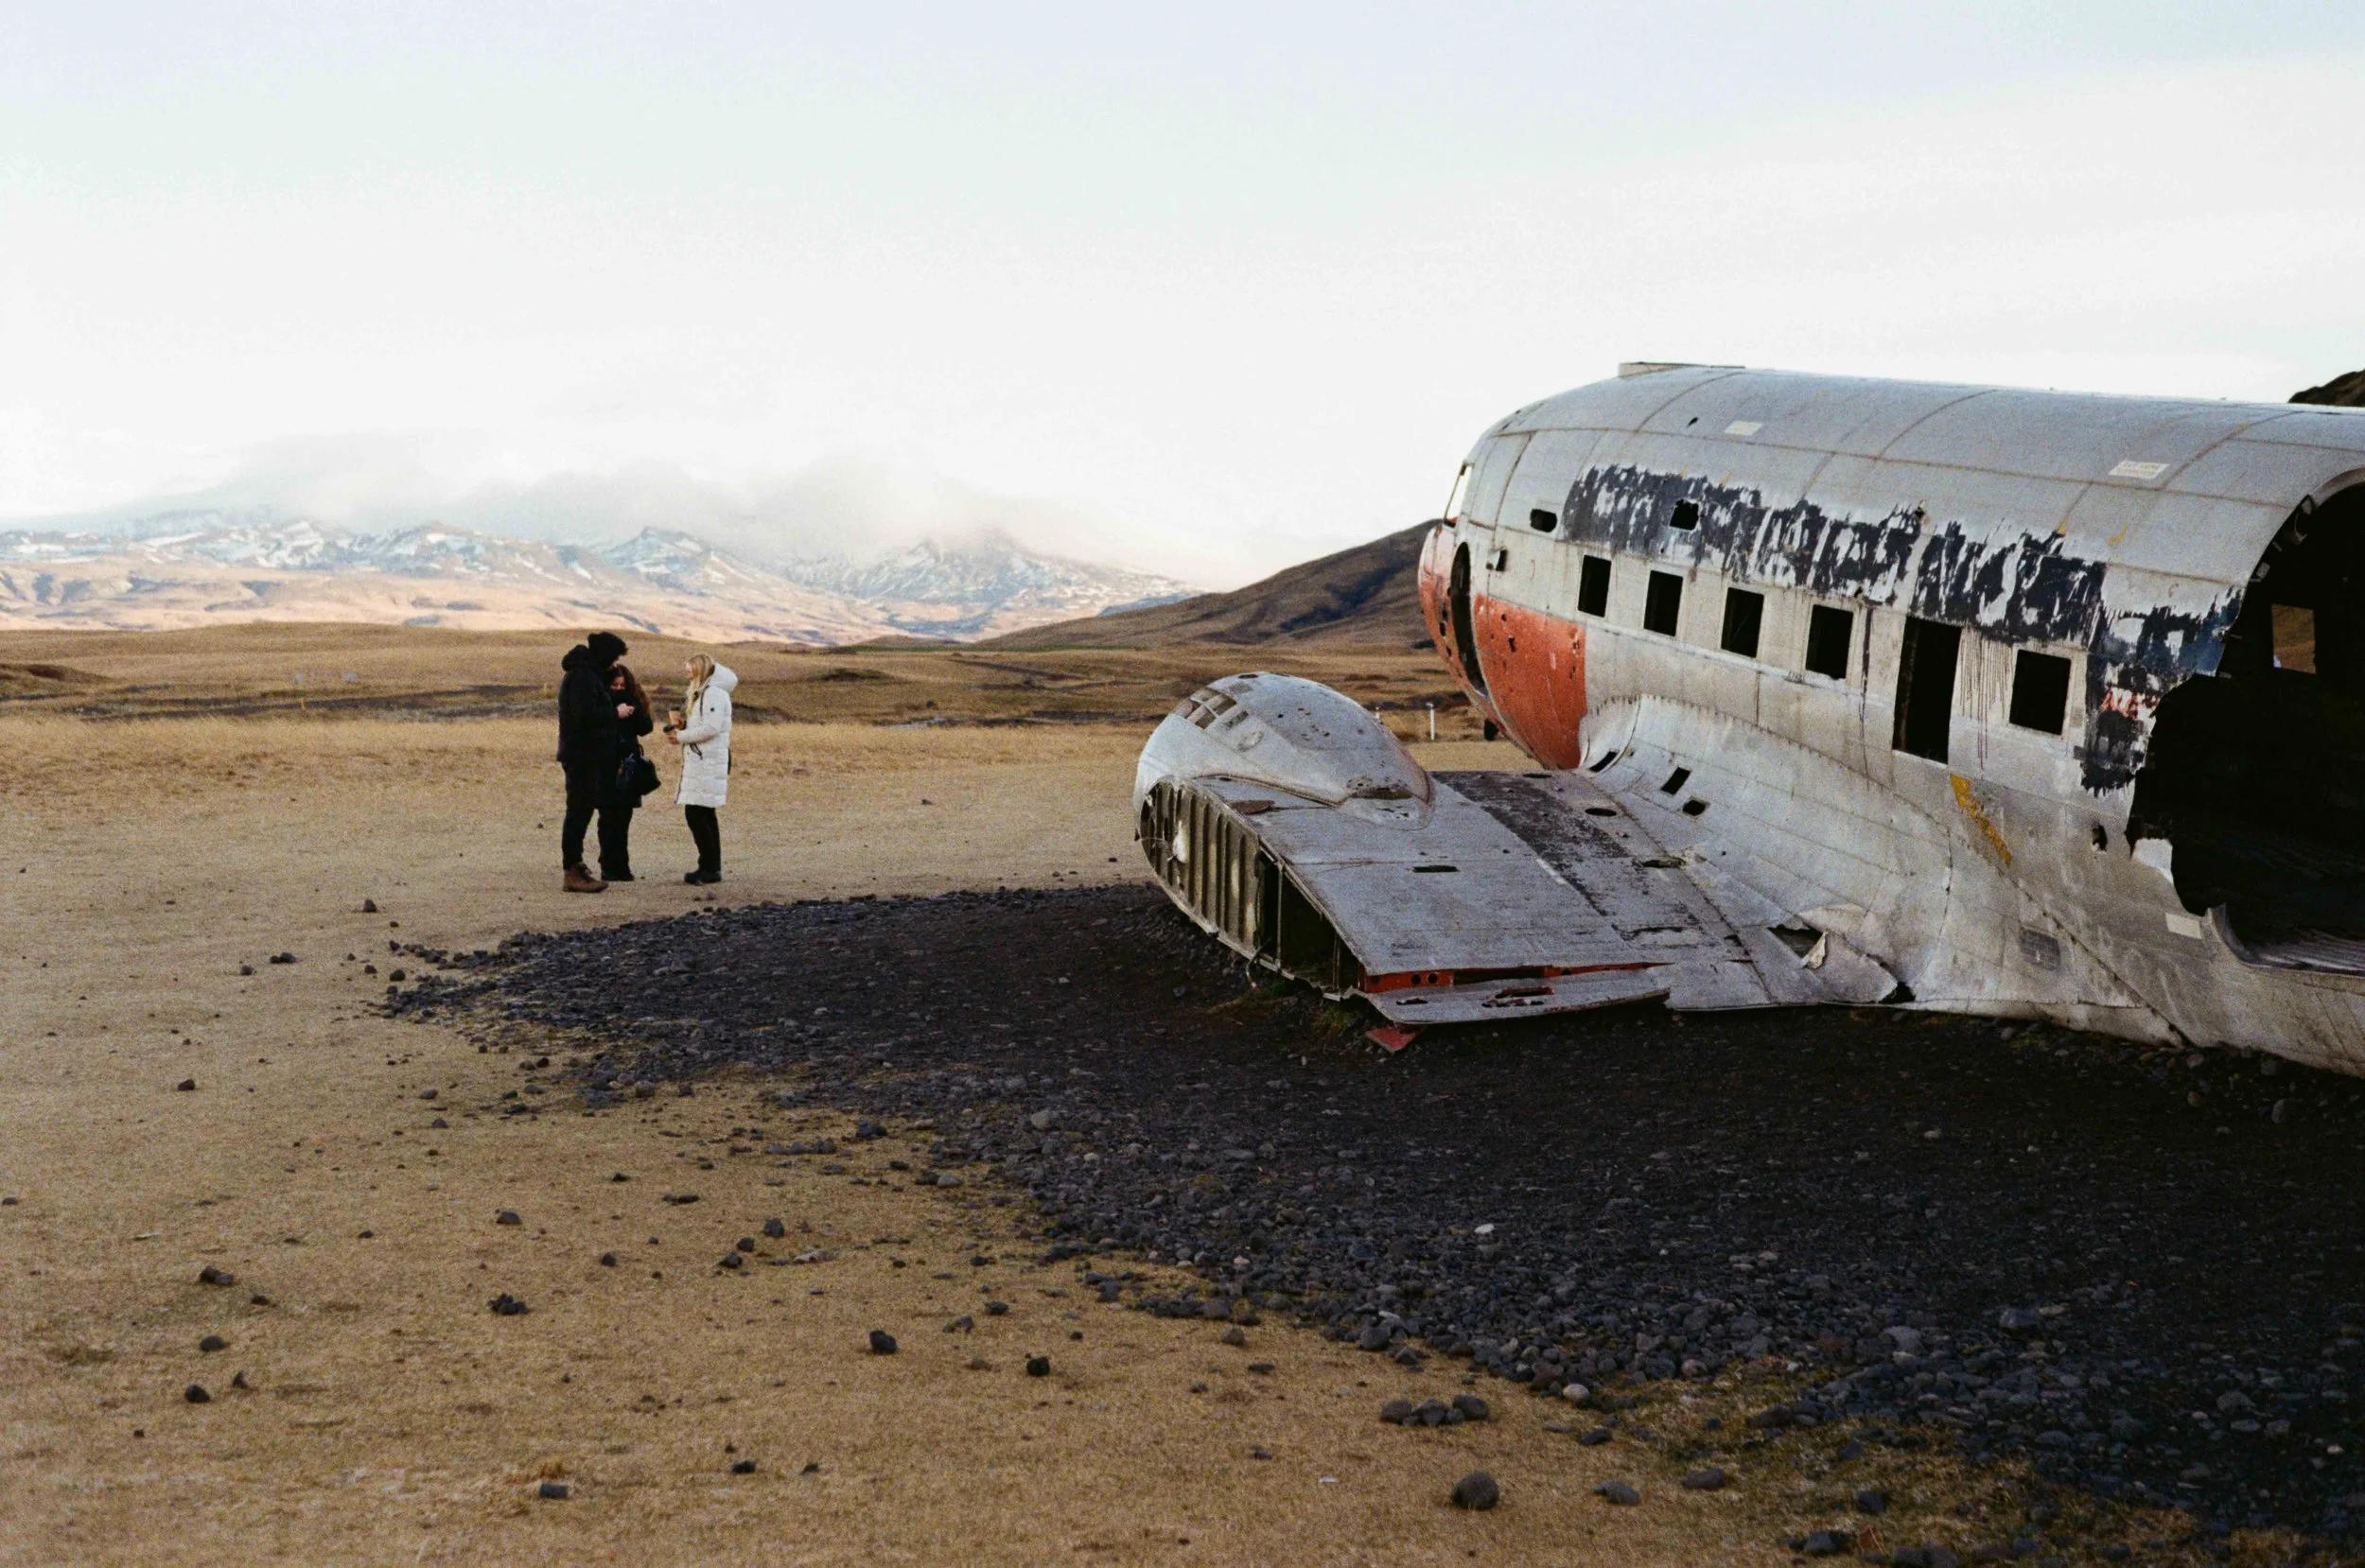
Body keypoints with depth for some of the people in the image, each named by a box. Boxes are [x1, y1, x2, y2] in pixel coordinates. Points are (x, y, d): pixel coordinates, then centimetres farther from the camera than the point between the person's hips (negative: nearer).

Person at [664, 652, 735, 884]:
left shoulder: (712, 693, -13)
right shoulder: (703, 693, 20)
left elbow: (711, 728, -22)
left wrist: (681, 736, -14)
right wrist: (683, 724, 7)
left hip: (707, 763, -11)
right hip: (701, 763, 11)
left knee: (694, 813, -12)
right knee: (705, 815, 11)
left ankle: (710, 868, -11)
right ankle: (712, 867, 15)